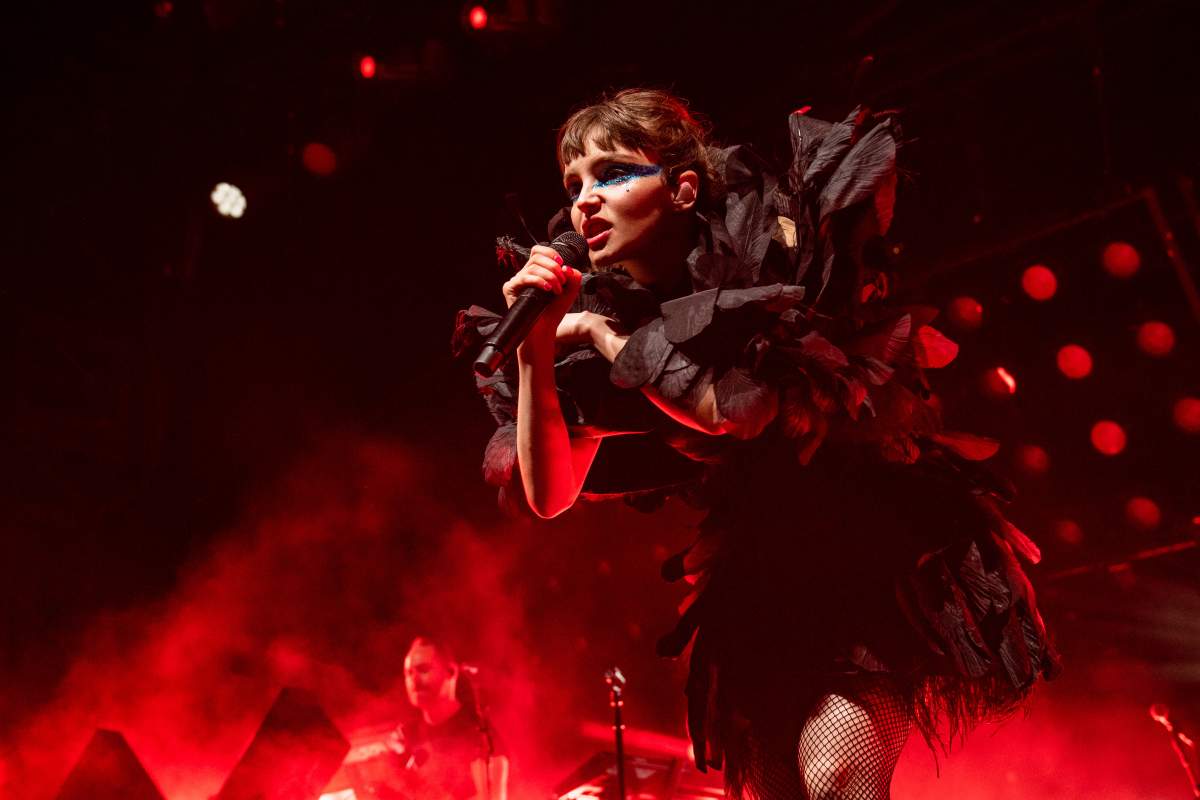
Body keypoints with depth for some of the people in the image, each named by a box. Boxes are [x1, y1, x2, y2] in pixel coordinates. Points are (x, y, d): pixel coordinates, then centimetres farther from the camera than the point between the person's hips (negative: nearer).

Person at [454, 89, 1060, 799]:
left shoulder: (765, 256, -13)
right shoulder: (601, 310, -3)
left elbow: (740, 410, -25)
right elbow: (548, 495, -7)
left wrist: (601, 336, -17)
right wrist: (537, 347, -19)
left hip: (875, 546, -4)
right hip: (760, 568, 5)